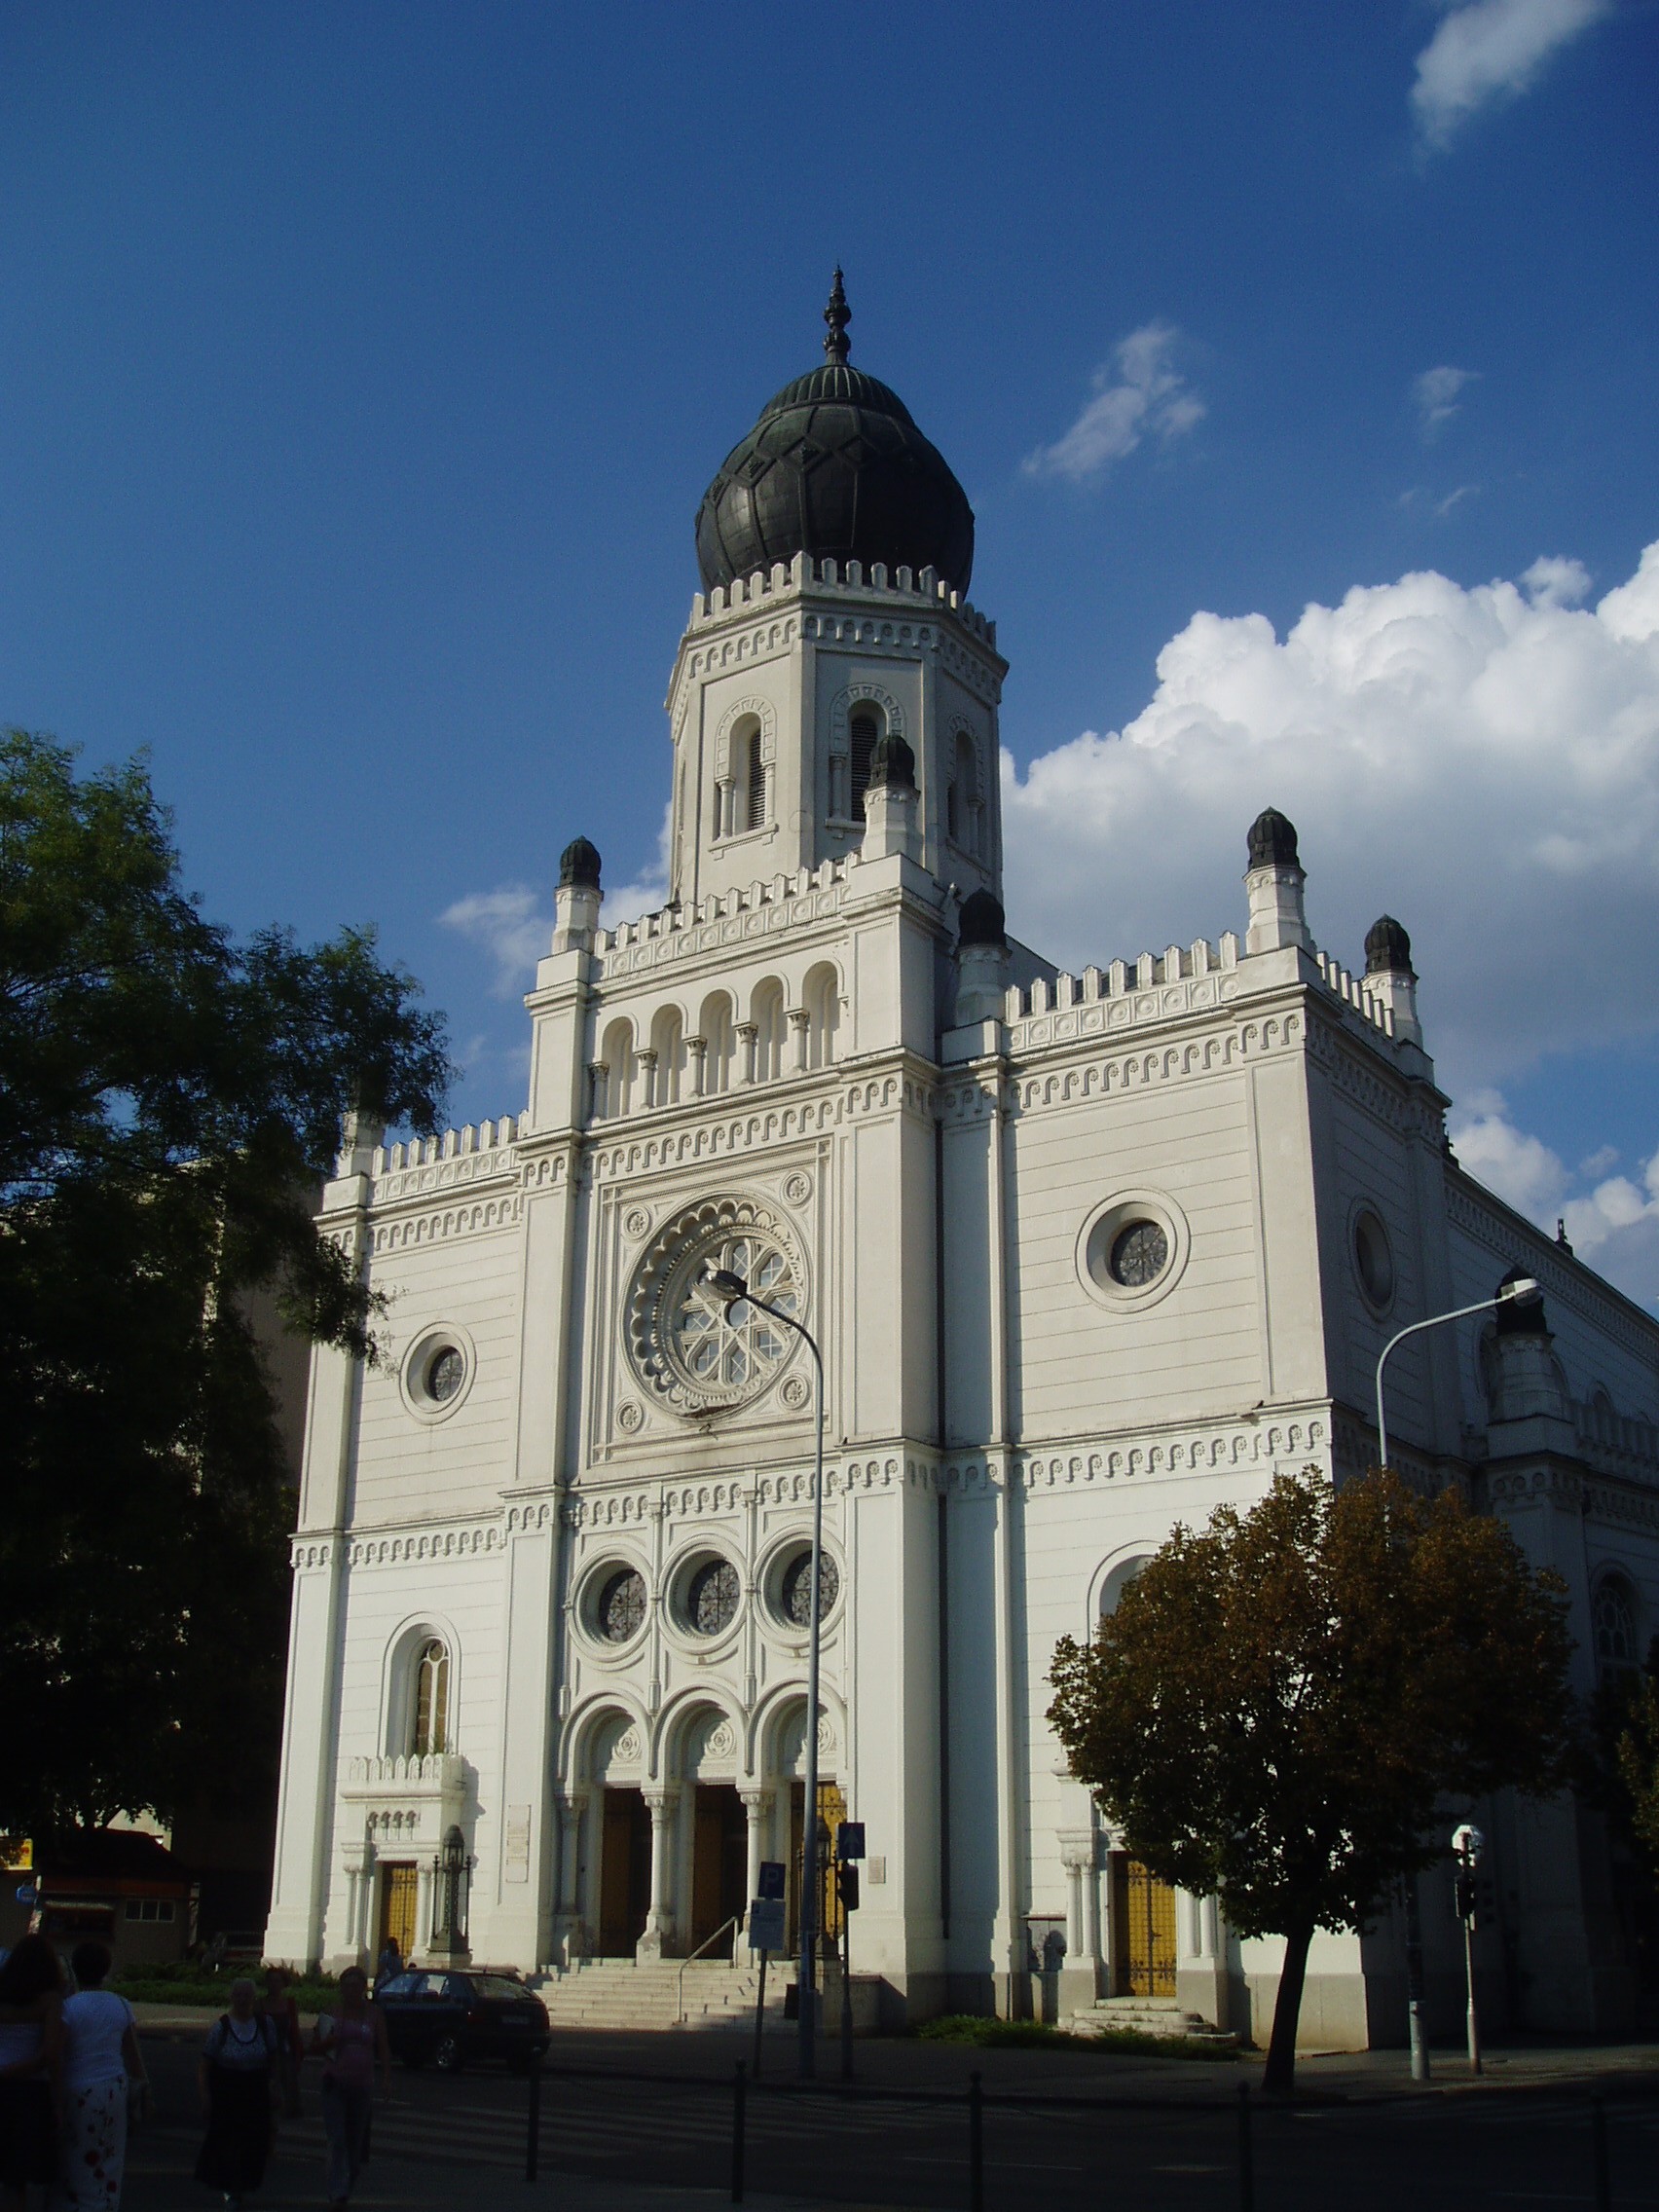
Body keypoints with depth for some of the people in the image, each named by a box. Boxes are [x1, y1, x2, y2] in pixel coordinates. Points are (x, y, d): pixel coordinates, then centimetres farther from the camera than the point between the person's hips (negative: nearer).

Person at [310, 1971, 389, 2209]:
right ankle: (337, 2191, -14)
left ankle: (348, 2187, 24)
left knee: (356, 2142, 9)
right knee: (337, 2140, -13)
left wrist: (386, 2078, -8)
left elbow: (384, 2050, 4)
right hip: (334, 2084, -2)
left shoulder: (374, 2016, 5)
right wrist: (329, 2041, -14)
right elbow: (315, 2045, 7)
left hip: (362, 2086, 2)